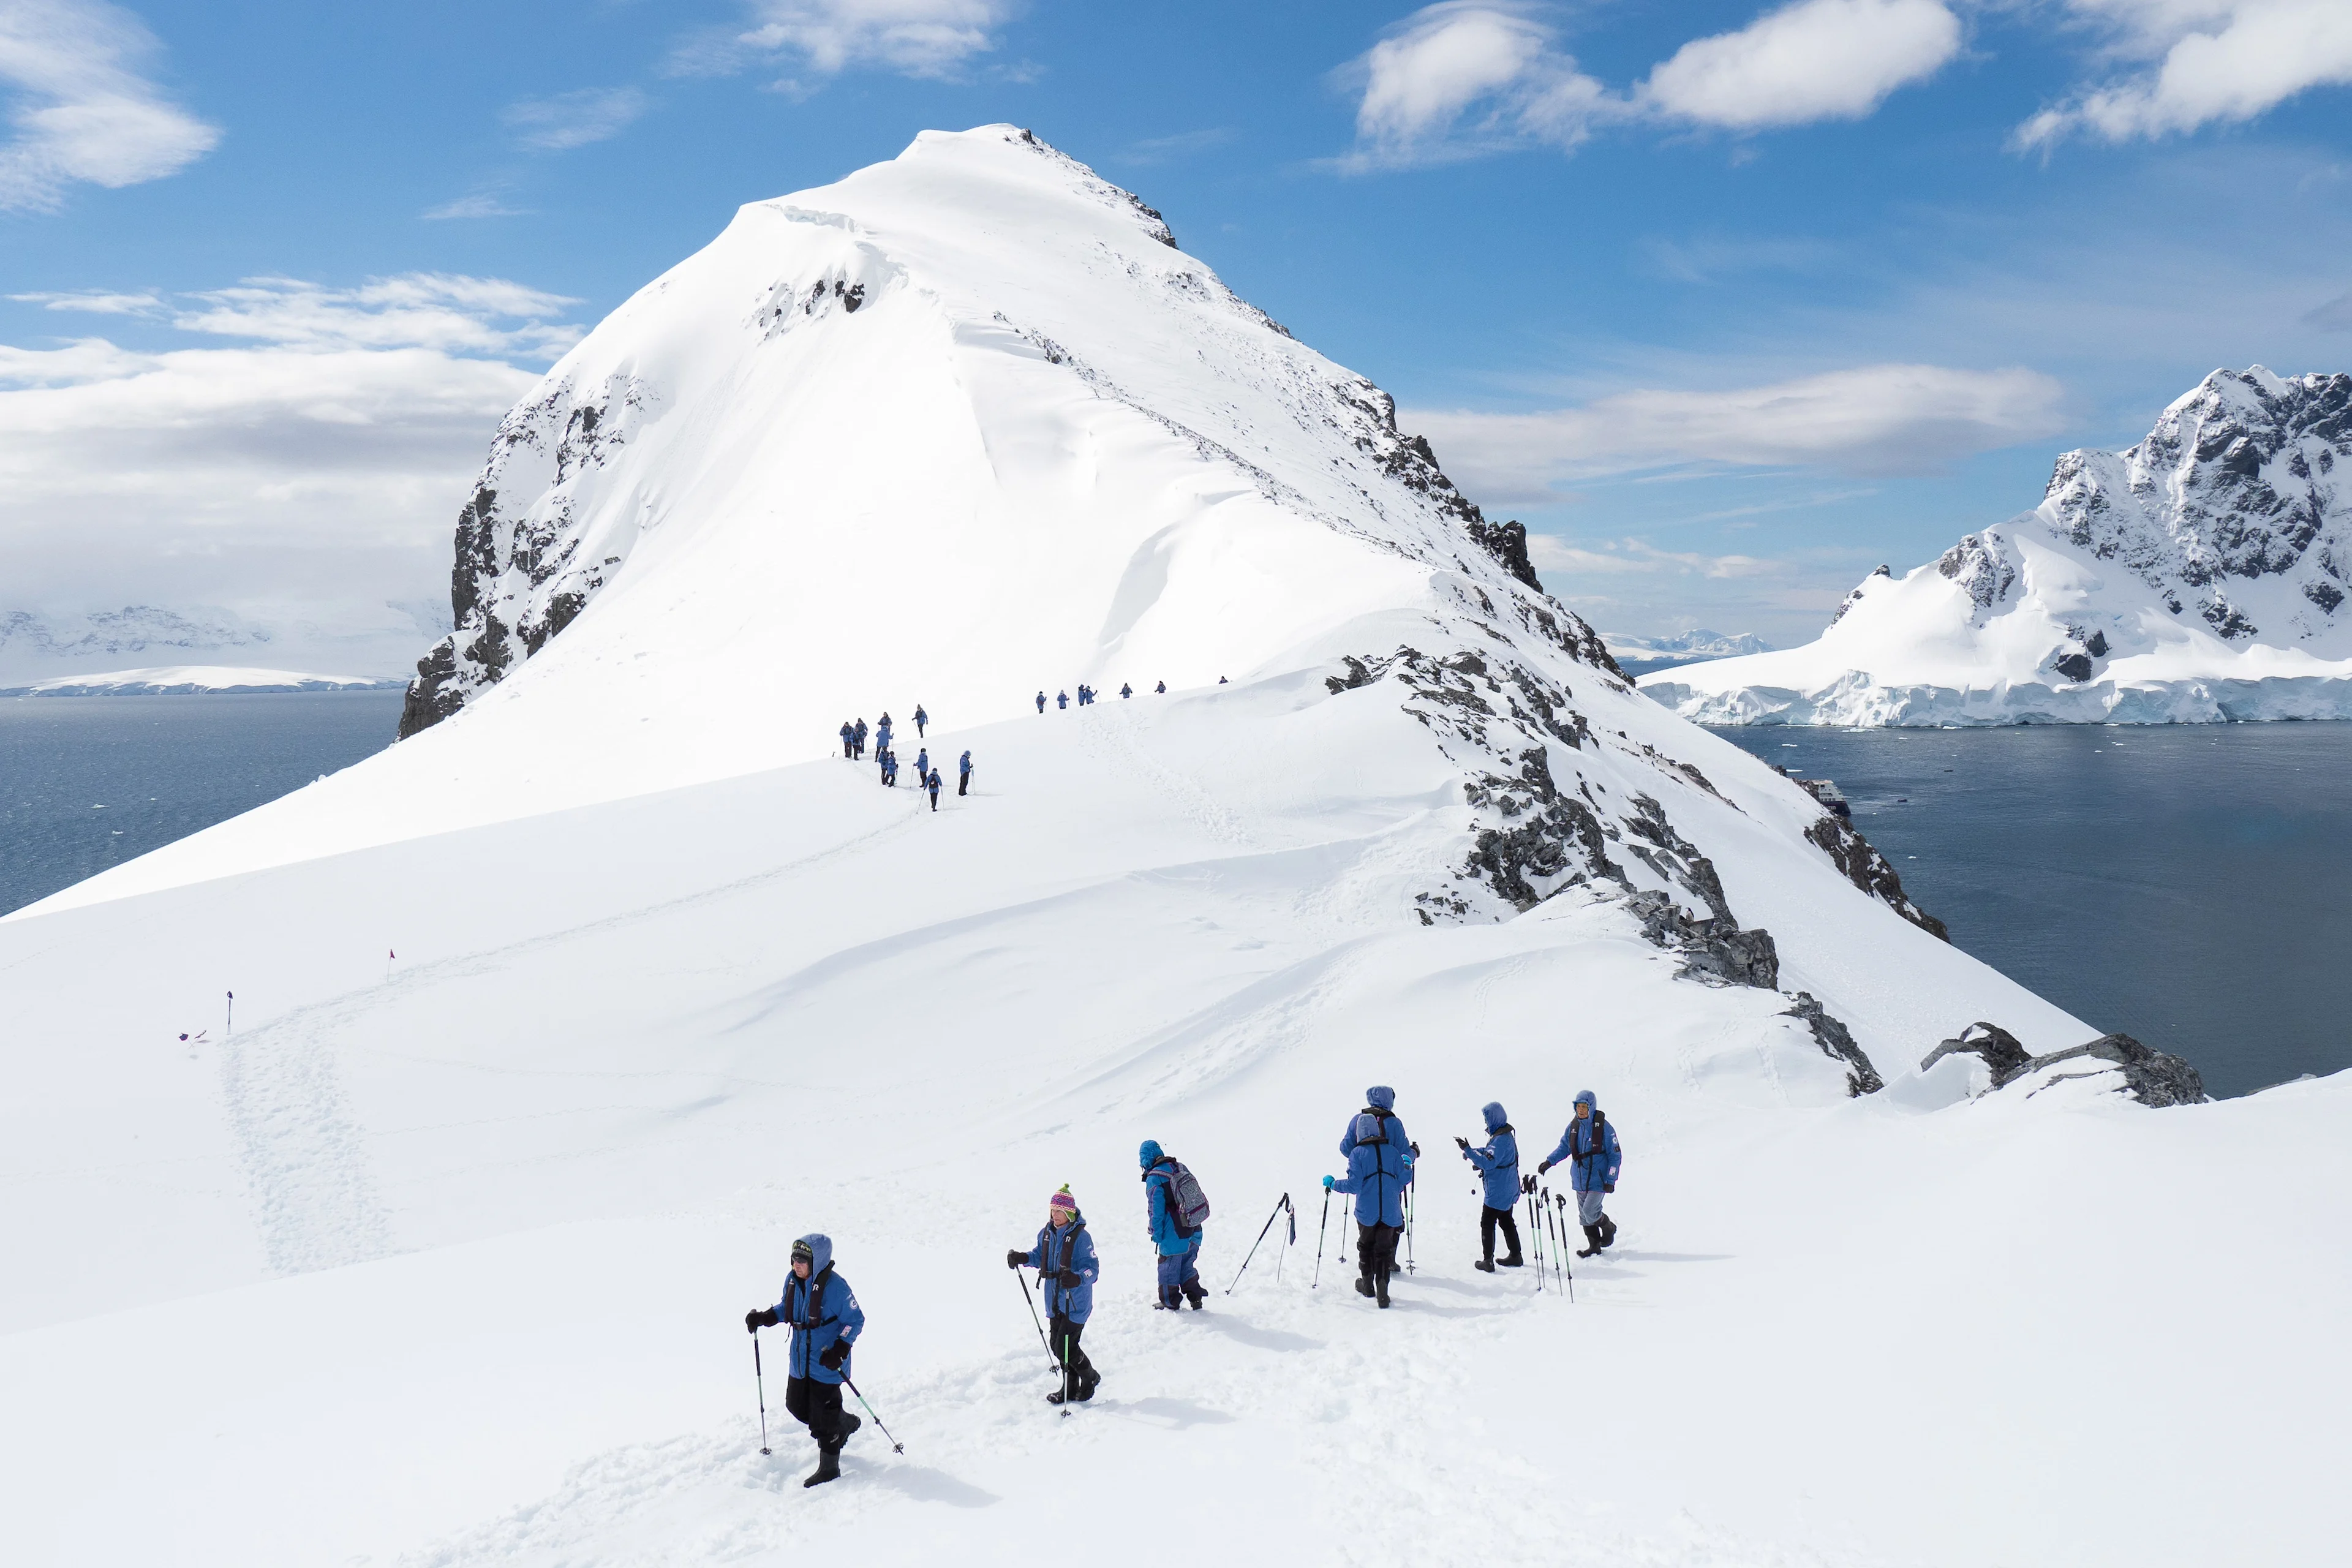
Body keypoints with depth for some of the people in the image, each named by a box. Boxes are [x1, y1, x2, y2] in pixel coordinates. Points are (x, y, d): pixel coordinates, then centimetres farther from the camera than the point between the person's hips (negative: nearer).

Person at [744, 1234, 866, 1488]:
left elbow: (855, 1321, -16)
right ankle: (846, 1424, 41)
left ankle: (829, 1468, 21)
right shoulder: (793, 1281, -2)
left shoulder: (835, 1286, -23)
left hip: (826, 1364, -8)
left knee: (823, 1418, 1)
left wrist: (839, 1350, -26)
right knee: (797, 1406, 18)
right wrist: (764, 1317, 1)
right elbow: (786, 1308, 17)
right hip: (800, 1361, 8)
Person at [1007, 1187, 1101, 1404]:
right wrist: (1022, 1258, 5)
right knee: (1056, 1344, 12)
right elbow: (1041, 1256, 22)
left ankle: (1090, 1378, 19)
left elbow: (1092, 1268, -21)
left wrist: (1077, 1279, -39)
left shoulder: (1080, 1237, -18)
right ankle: (1070, 1388, 29)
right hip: (1055, 1302, 7)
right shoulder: (1047, 1234, 5)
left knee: (1065, 1346, -8)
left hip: (1076, 1303, -7)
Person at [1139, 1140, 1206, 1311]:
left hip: (1174, 1236, -7)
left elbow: (1156, 1210, -16)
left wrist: (1156, 1234, -5)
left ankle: (1170, 1302, 22)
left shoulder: (1154, 1179, -15)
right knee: (1187, 1266, 21)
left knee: (1168, 1268, 11)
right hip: (1194, 1233, 7)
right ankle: (1196, 1299, 23)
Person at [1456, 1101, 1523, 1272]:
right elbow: (1490, 1151, 17)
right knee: (1507, 1221, 20)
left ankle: (1488, 1261, 2)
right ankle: (1516, 1256, 28)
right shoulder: (1505, 1134, 7)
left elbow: (1488, 1163, -32)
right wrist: (1472, 1151, 1)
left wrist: (1468, 1150, -32)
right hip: (1508, 1190, 10)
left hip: (1497, 1192, -10)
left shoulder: (1501, 1139, -26)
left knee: (1487, 1224, -1)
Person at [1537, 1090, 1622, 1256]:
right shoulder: (1573, 1126, 1)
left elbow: (1615, 1155, -8)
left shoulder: (1604, 1127, -13)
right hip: (1580, 1180, 6)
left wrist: (1611, 1180, -11)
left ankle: (1609, 1227, 15)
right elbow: (1564, 1147, 15)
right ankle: (1594, 1245, 26)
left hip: (1598, 1180, -5)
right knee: (1584, 1217, 10)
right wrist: (1549, 1162, 0)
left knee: (1590, 1213, -14)